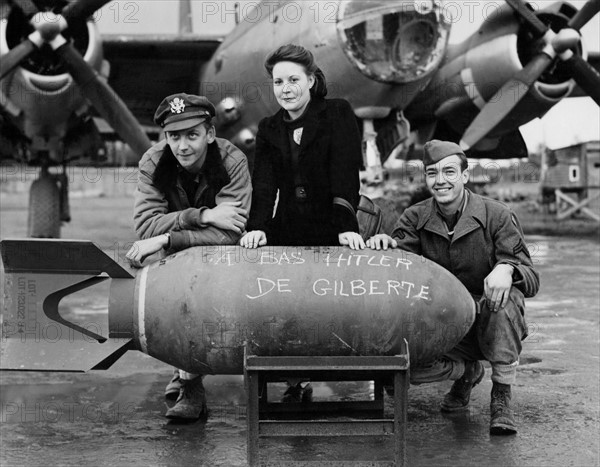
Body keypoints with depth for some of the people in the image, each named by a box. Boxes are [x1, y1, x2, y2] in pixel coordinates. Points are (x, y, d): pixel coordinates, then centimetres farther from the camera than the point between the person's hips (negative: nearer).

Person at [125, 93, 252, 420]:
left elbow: (230, 233, -30)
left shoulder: (232, 161, -20)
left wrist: (165, 239, -36)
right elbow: (145, 224, -23)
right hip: (177, 258, 4)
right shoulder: (153, 162, -12)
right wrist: (203, 215, -33)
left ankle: (191, 384, -15)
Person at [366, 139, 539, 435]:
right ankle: (466, 371, 11)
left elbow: (531, 278, -13)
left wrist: (506, 268, -36)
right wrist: (386, 246, -32)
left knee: (506, 298, -35)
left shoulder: (497, 216, -8)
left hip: (490, 323, -2)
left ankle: (502, 398, -16)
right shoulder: (415, 218, 1)